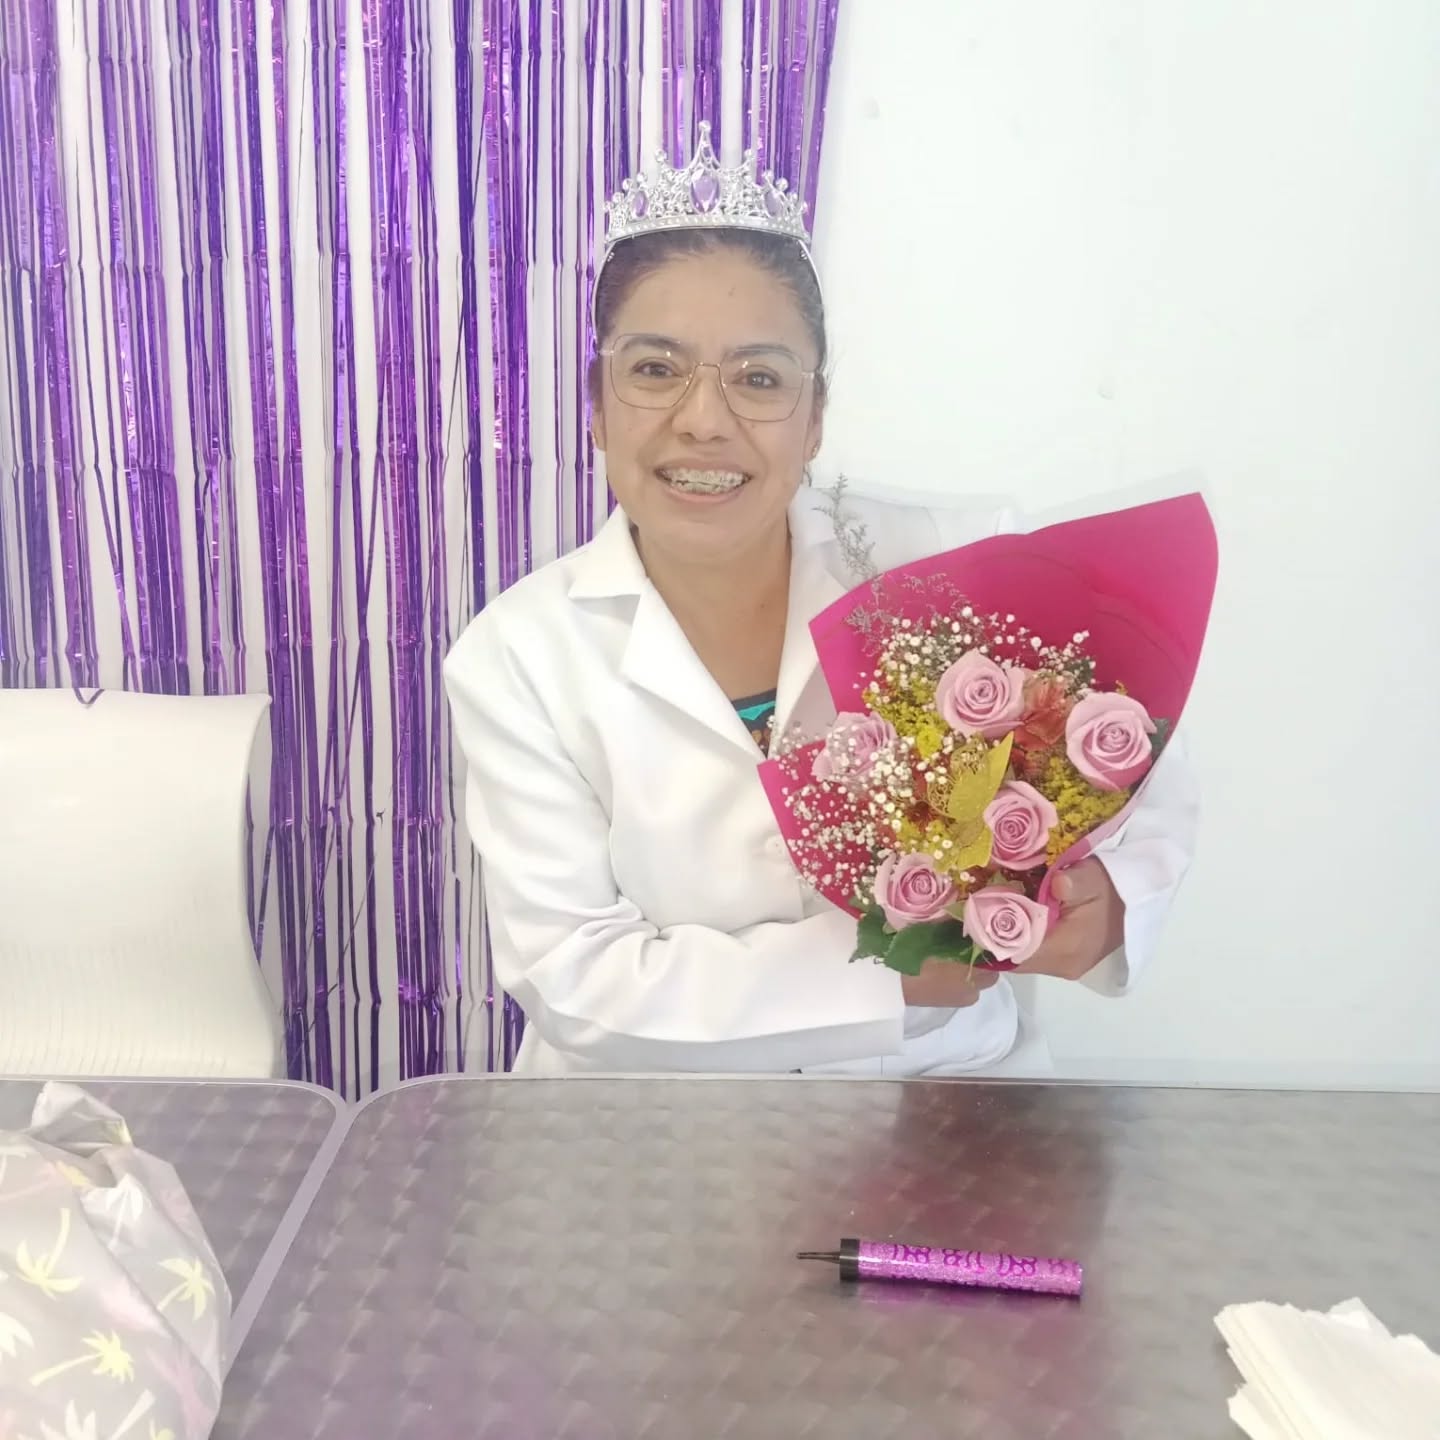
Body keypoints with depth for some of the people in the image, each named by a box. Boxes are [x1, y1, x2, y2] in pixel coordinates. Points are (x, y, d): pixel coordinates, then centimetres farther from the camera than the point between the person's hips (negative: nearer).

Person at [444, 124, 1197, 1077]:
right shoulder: (517, 658, -8)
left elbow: (1147, 791, 2)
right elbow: (571, 979, -12)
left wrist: (1103, 899, -19)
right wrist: (889, 972, -18)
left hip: (936, 1088, 2)